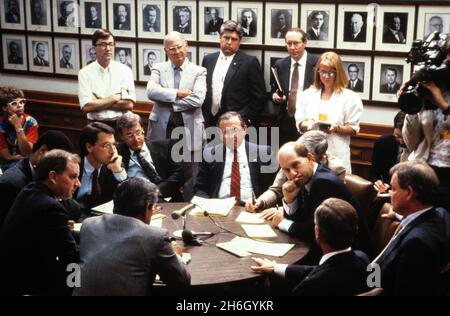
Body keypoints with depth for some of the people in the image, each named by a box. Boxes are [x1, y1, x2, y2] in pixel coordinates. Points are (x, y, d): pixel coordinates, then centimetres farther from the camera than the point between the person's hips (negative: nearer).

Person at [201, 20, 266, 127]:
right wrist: (203, 117, 7)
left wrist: (246, 121, -9)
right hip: (210, 122, 4)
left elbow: (259, 97, -5)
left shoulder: (249, 62, -4)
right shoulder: (208, 59, 11)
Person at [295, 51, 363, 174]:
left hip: (336, 154, -2)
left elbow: (353, 129, 1)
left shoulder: (349, 97, 1)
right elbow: (299, 124, 10)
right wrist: (307, 125, -12)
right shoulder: (308, 94, 10)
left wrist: (336, 128, -17)